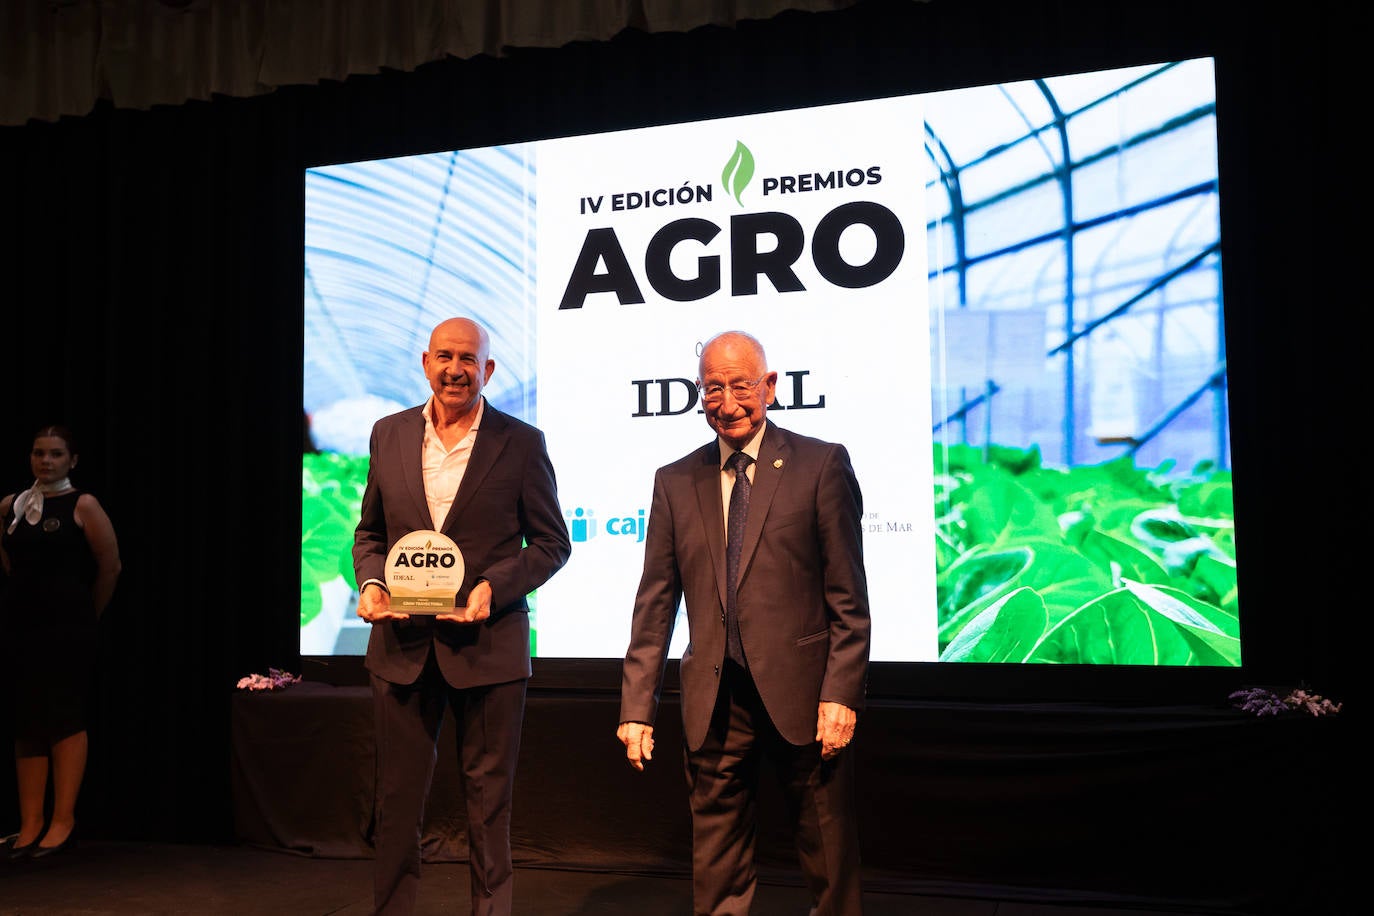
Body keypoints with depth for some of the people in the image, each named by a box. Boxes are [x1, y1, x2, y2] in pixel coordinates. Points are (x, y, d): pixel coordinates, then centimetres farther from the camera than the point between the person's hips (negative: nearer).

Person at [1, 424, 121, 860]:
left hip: (67, 628, -5)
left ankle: (63, 822, 2)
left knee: (66, 720, -3)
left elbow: (110, 567, -3)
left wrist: (86, 616, 5)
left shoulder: (82, 505, -5)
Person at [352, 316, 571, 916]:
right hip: (402, 644, 3)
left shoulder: (521, 443, -3)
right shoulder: (389, 435, 7)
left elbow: (552, 543, 0)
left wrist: (494, 587, -15)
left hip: (486, 644, -3)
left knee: (488, 803, 9)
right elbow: (370, 530, 15)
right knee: (397, 799, 12)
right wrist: (370, 582, -4)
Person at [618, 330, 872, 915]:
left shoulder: (821, 465, 0)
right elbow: (655, 604, 8)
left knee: (829, 862, 10)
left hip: (801, 694, -2)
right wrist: (637, 707, 3)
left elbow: (848, 596, -3)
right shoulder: (675, 482, 9)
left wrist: (842, 693, -10)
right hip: (714, 702, 3)